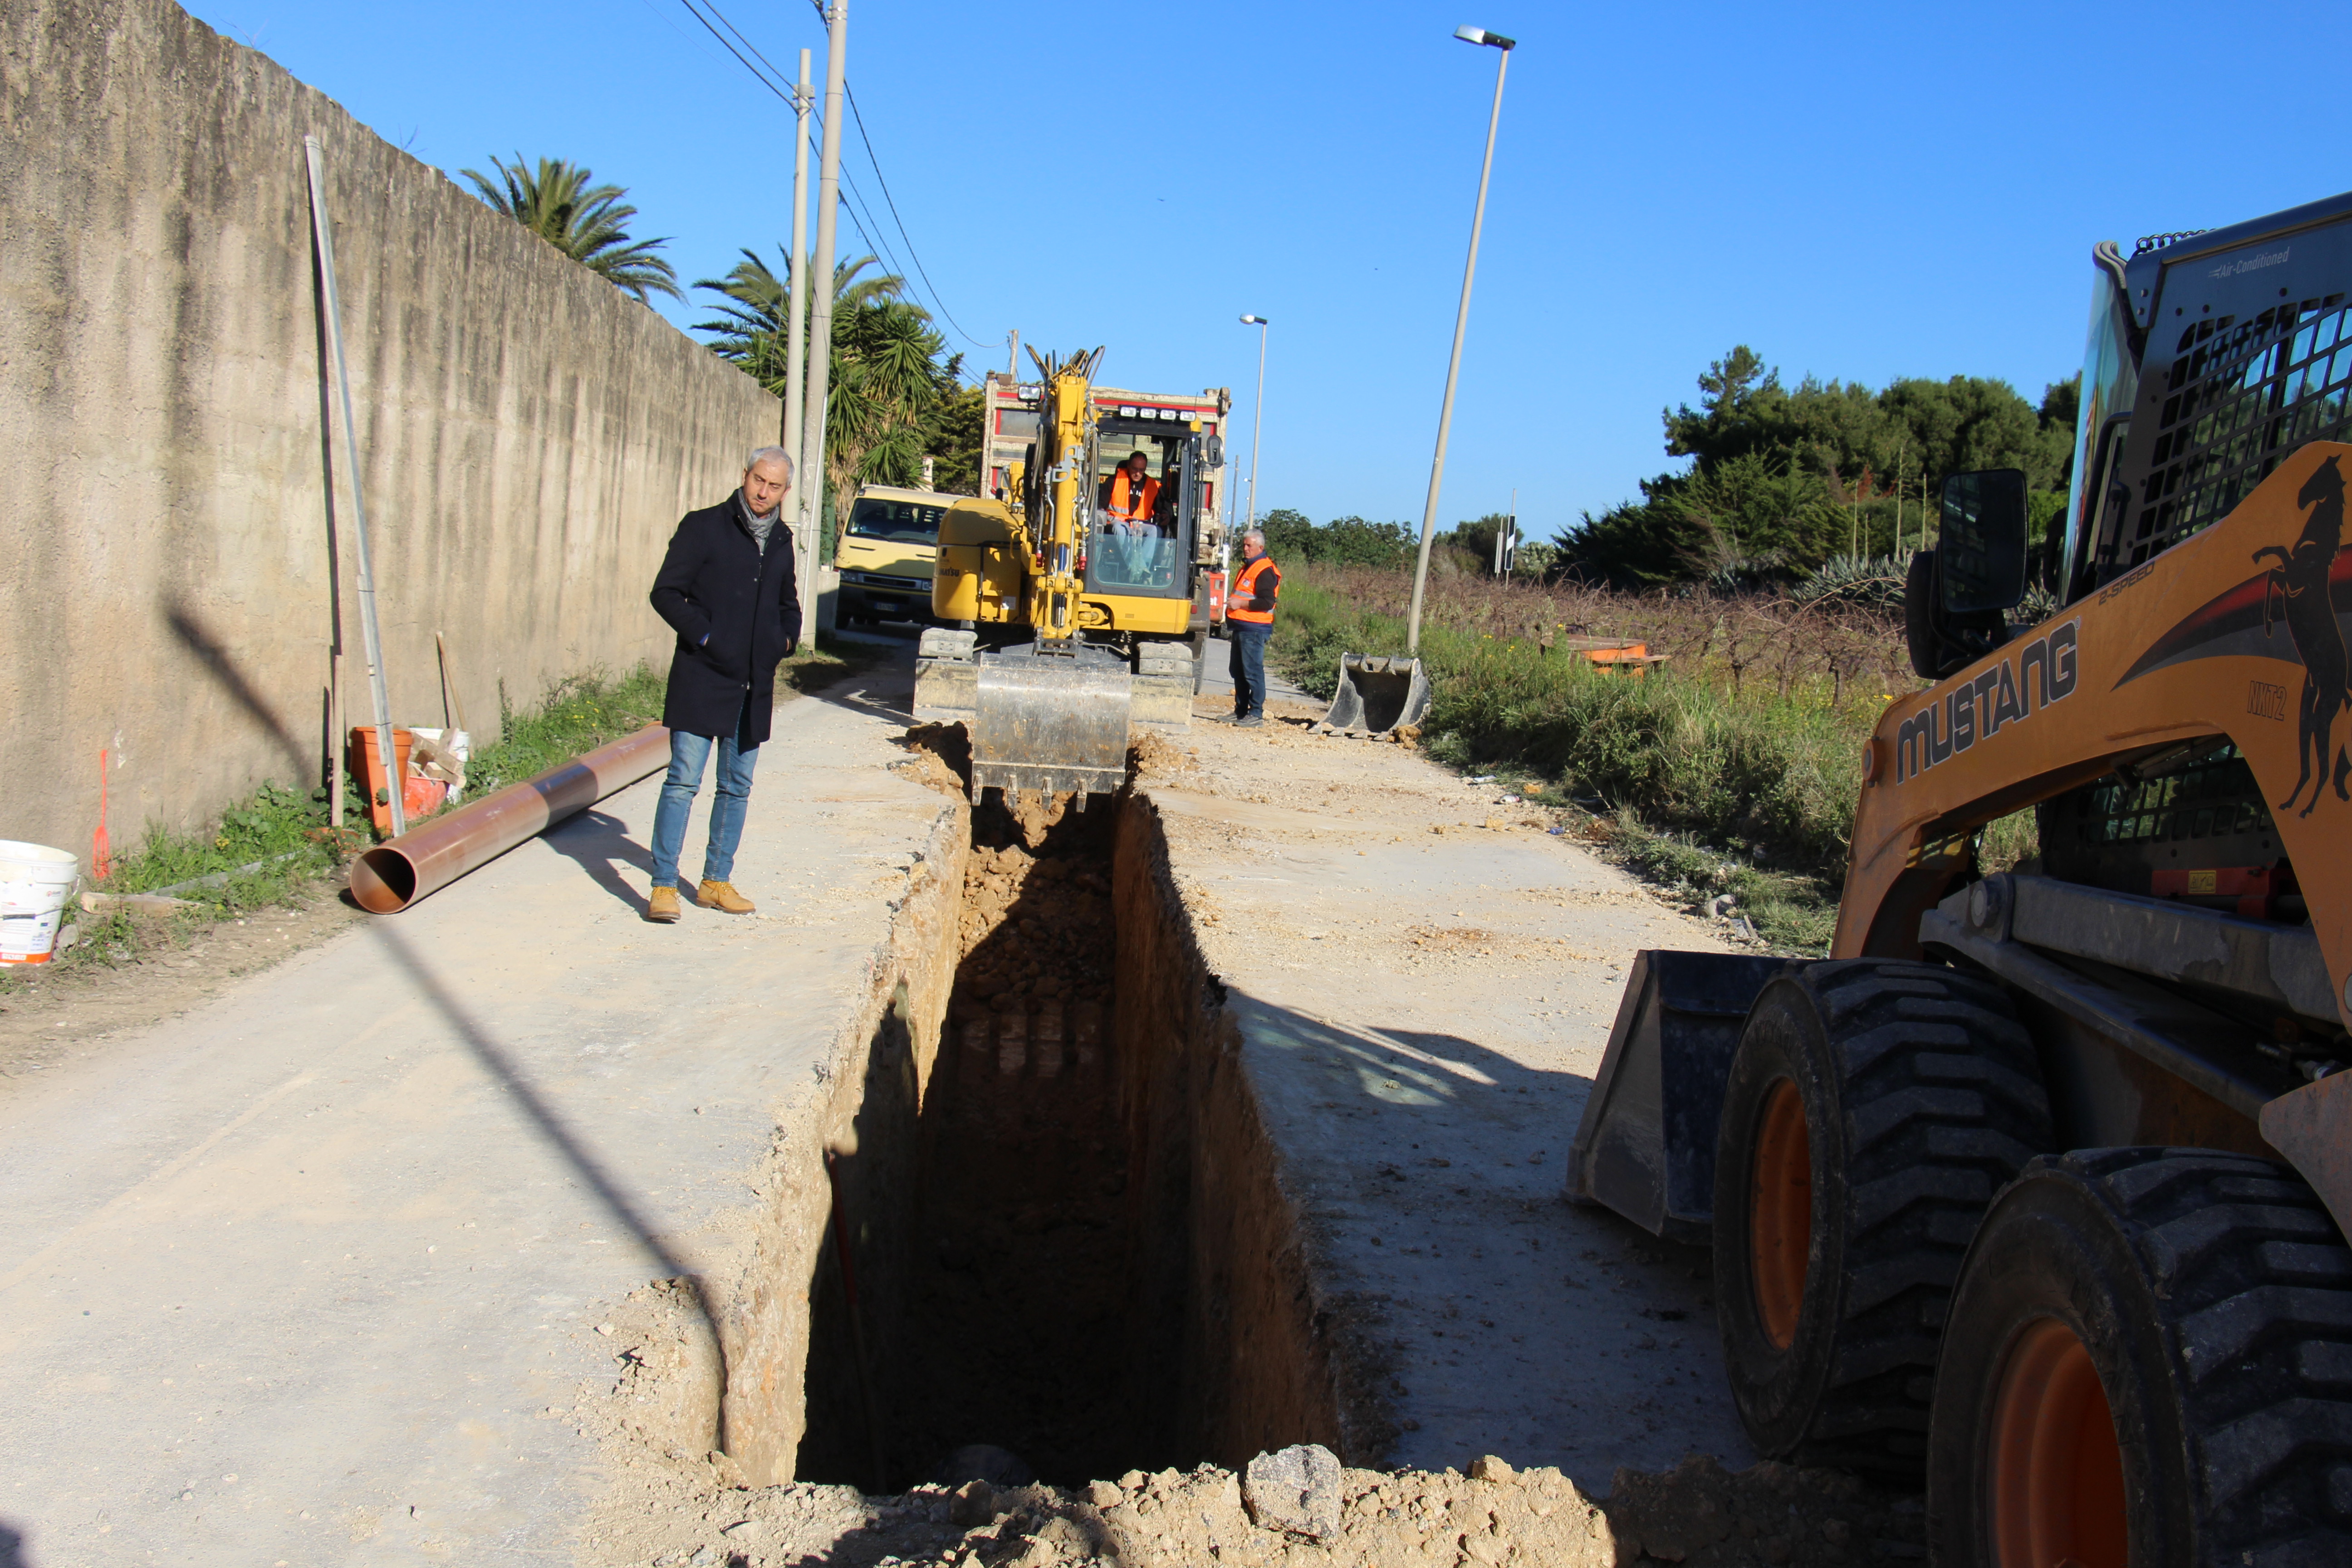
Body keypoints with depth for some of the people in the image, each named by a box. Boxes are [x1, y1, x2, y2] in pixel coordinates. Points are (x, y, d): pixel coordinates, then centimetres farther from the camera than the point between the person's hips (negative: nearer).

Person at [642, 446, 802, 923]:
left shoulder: (781, 541, 14)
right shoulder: (703, 527, -3)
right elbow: (666, 592, -6)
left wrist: (786, 638, 9)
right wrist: (703, 635, -15)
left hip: (755, 685, 6)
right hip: (703, 677, -6)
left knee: (737, 788, 10)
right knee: (683, 781, -8)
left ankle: (716, 882, 20)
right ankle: (664, 885, -4)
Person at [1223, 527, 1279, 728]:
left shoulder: (1265, 571, -13)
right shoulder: (1247, 567, 19)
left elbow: (1267, 602, -21)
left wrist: (1241, 604, -19)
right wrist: (1232, 603, 14)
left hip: (1254, 629, -10)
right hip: (1240, 628, 10)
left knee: (1253, 671, -9)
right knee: (1238, 671, 14)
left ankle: (1256, 714, -6)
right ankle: (1240, 711, 22)